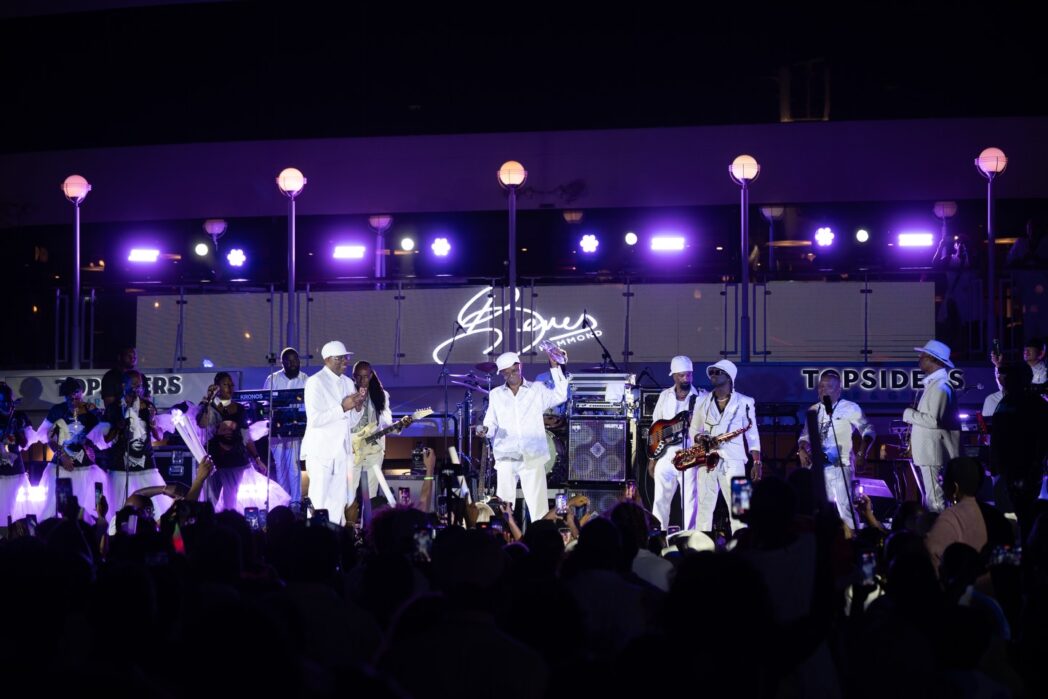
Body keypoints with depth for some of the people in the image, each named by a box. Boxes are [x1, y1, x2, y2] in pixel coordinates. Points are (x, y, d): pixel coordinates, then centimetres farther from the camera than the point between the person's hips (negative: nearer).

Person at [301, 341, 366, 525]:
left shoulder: (348, 383, 13)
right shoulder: (315, 382, -9)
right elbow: (314, 419, -18)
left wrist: (358, 406, -3)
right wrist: (343, 408, -19)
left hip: (340, 452, 7)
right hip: (320, 452, -7)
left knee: (338, 502, 7)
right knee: (319, 502, -6)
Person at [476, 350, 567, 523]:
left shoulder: (537, 390, 8)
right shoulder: (496, 394, 13)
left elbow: (560, 396, -6)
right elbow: (491, 424, 14)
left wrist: (555, 368, -11)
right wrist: (485, 430, -8)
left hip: (533, 457, -1)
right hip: (506, 458, 2)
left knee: (538, 505, -5)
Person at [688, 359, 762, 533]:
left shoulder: (744, 402, 4)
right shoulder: (701, 401, 12)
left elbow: (752, 434, 4)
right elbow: (693, 429, 17)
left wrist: (757, 463, -3)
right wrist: (699, 438, -7)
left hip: (733, 461, -3)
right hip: (706, 460, 3)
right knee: (704, 506, 1)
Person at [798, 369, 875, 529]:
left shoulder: (849, 408, -1)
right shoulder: (813, 410, 13)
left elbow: (868, 430, -1)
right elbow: (805, 435, 17)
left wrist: (862, 454, -14)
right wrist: (802, 450, -5)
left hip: (840, 465, -5)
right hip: (817, 465, 5)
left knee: (844, 506, -11)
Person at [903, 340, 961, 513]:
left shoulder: (940, 385, -15)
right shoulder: (933, 383, 16)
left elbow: (933, 420, -22)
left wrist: (909, 414, -11)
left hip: (933, 453, -10)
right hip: (927, 452, 10)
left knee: (935, 503, -9)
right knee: (931, 500, 13)